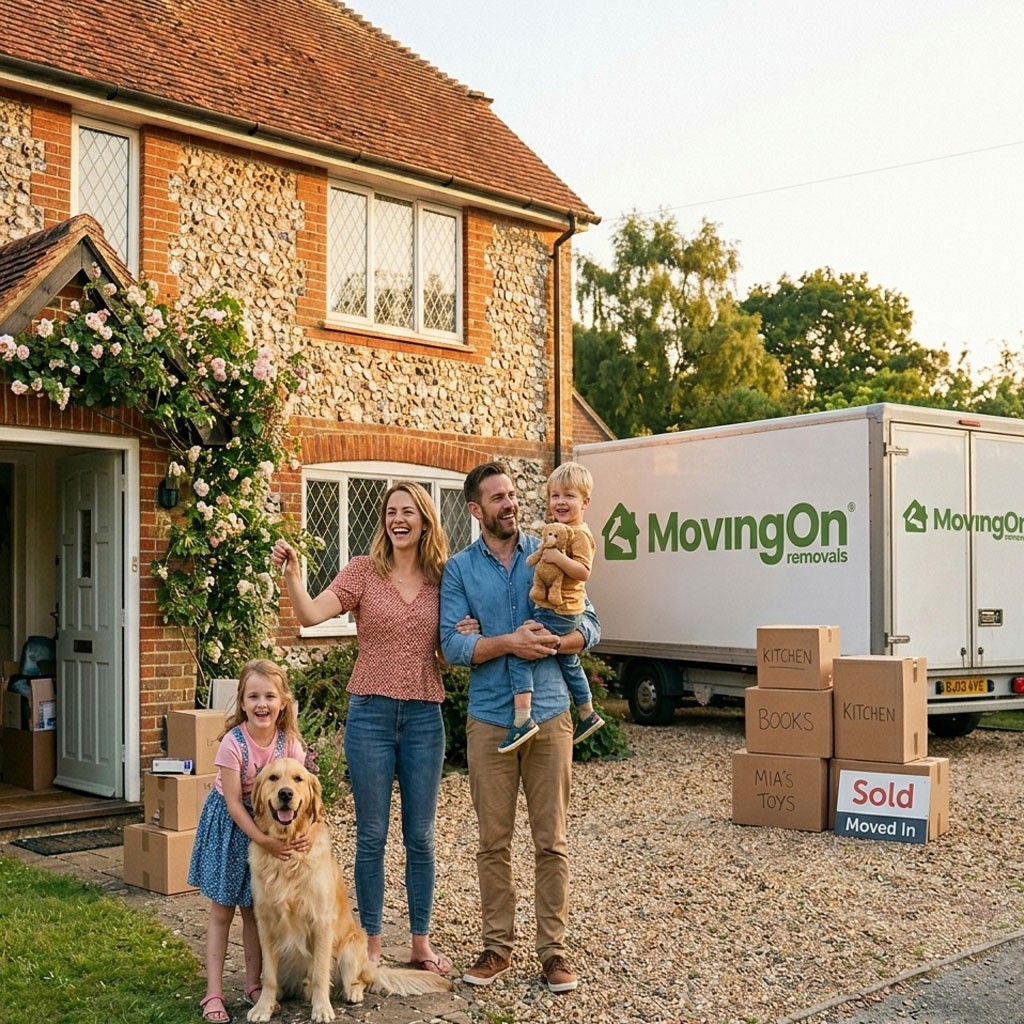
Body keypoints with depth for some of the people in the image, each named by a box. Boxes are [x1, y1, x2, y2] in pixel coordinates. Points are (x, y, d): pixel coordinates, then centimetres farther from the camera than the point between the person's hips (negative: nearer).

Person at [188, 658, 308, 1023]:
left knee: (255, 910, 12)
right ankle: (214, 993, 9)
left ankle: (253, 985, 24)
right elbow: (233, 802, -22)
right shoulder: (233, 742, -25)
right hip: (230, 826, -3)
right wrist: (263, 839, -29)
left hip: (271, 828, 3)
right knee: (222, 912, 4)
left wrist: (304, 831, -29)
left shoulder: (289, 742, -14)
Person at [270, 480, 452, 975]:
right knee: (372, 835, 7)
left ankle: (421, 942, 24)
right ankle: (371, 942, 21)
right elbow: (311, 614, -16)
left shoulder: (441, 580, 5)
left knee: (420, 836, 10)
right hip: (371, 713, -2)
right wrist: (291, 572, -32)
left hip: (424, 717, 2)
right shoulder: (363, 570, -3)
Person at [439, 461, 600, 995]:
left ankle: (553, 946, 16)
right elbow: (452, 644, -7)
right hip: (489, 719, 0)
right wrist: (509, 641, -20)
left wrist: (550, 642, -15)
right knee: (493, 842, 9)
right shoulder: (459, 568, 1)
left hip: (548, 714, 0)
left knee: (552, 840, 5)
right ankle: (497, 945, 21)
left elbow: (589, 625, 4)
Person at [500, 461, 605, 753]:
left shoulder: (579, 534, -15)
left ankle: (522, 719, -23)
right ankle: (587, 714, 42)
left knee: (519, 653, -17)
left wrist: (557, 557, -32)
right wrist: (541, 553, 10)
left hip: (557, 614, -11)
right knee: (569, 662, 26)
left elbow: (583, 571, -26)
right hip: (562, 612, 11)